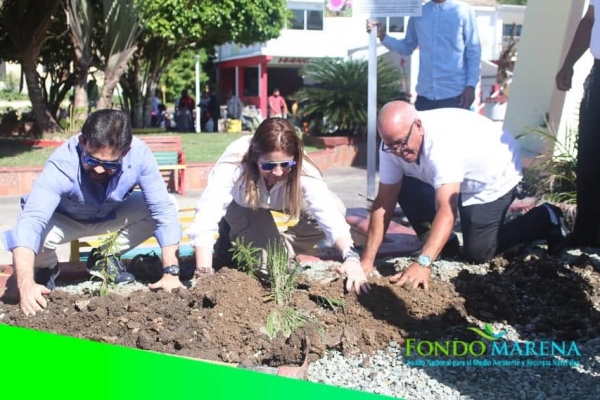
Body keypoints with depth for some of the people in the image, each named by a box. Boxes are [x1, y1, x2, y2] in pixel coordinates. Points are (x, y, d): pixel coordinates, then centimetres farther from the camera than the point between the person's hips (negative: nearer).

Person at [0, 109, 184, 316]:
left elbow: (164, 210, -28)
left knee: (159, 208, -23)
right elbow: (30, 221, -47)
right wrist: (26, 284, -62)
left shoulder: (139, 154, -32)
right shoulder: (62, 165, -38)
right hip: (63, 218, -2)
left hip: (111, 214, 3)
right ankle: (47, 269, 6)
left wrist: (171, 272, -35)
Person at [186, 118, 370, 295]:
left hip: (280, 203, 3)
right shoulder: (234, 163, -42)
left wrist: (351, 256, -62)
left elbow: (331, 213, -46)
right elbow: (207, 215, -47)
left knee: (336, 209, -22)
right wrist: (204, 272, -56)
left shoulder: (303, 170, -37)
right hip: (240, 205, -3)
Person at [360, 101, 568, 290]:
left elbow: (446, 210, -49)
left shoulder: (442, 142, -42)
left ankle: (547, 219, 11)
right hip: (455, 180, 6)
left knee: (477, 253, -10)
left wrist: (422, 263, -59)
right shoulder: (392, 144, -21)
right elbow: (384, 202, -19)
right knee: (403, 188, -15)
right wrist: (367, 260, -24)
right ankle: (436, 243, 7)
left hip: (495, 175, -6)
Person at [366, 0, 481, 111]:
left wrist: (471, 85, -9)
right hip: (425, 94, 3)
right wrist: (382, 36, 3)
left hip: (455, 94, -3)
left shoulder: (464, 11, 0)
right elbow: (407, 47, 18)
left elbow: (473, 52, 0)